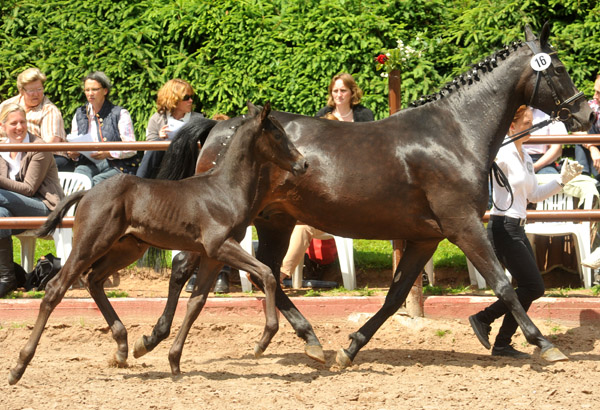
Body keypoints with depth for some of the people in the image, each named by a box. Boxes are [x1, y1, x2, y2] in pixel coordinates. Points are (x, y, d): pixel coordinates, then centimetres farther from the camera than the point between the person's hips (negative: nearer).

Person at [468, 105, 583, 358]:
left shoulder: (525, 158, 14)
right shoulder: (502, 154, -13)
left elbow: (535, 195, 20)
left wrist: (562, 180, 13)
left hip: (517, 230, 9)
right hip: (503, 228, -9)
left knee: (529, 289, 8)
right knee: (534, 287, -9)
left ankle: (502, 345, 13)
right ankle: (483, 319, 1)